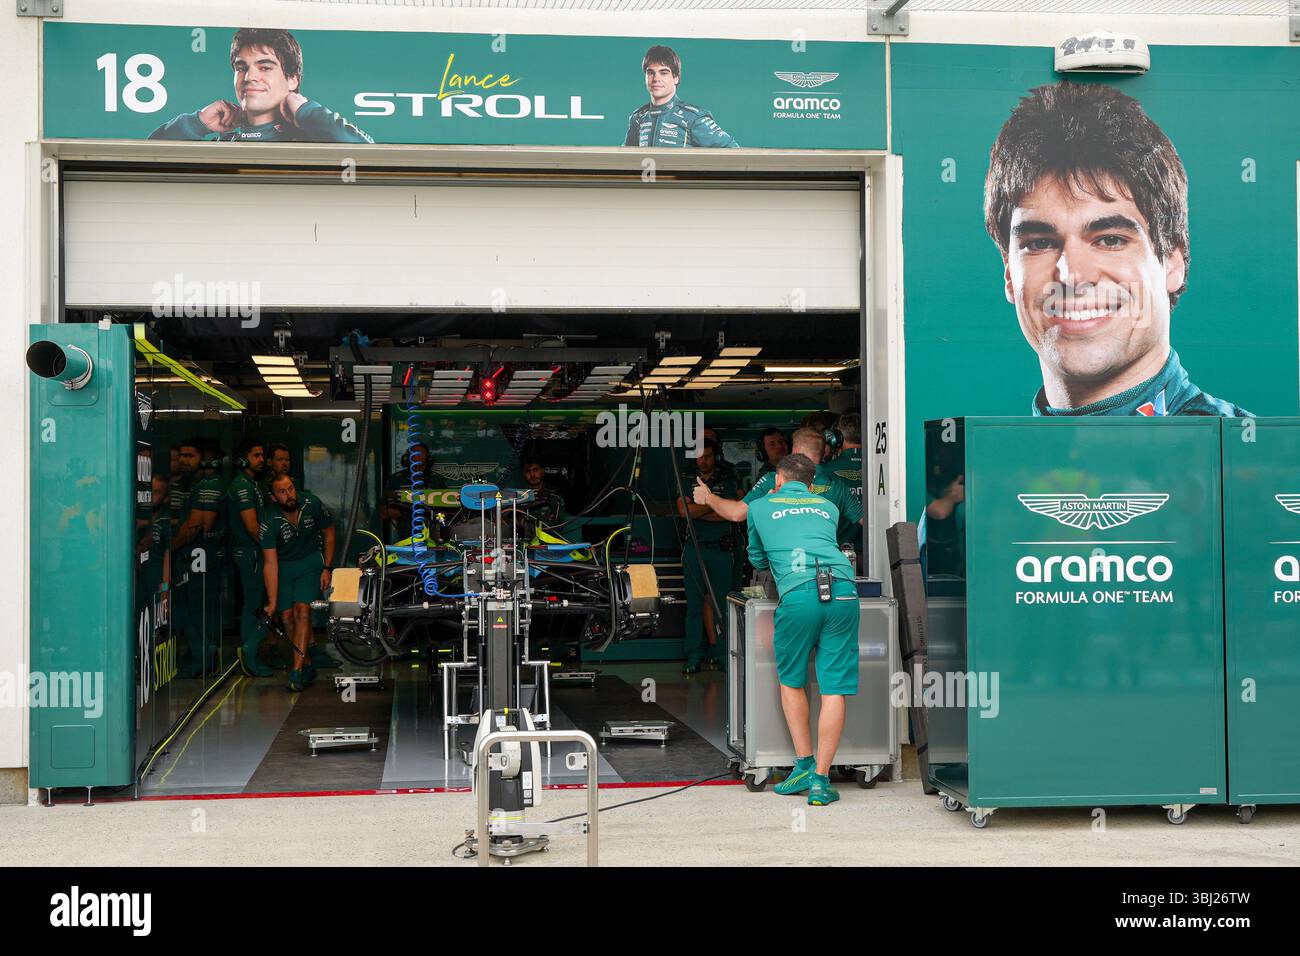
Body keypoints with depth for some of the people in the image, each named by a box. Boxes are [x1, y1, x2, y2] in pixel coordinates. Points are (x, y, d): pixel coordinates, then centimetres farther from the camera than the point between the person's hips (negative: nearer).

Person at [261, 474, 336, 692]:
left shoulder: (312, 504, -18)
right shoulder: (269, 522, -22)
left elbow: (329, 534, 0)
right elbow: (270, 564, -23)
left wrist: (327, 568, -5)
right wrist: (272, 602, -25)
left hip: (311, 560, -1)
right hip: (284, 565, 1)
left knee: (302, 610, -17)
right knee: (287, 616, -6)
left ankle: (297, 671, -21)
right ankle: (308, 664, 11)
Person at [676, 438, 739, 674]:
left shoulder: (727, 481, 8)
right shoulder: (687, 481, 11)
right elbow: (684, 510, -5)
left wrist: (698, 511, -7)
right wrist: (715, 504, -6)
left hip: (721, 548, 0)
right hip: (694, 547, 1)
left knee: (720, 601, 0)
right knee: (695, 603, 0)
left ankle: (719, 654, 5)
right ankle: (694, 657, 2)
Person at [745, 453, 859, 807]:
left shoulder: (760, 507, 23)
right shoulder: (828, 508, 28)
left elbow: (757, 559, 39)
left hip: (798, 595, -2)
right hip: (843, 591, 2)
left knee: (791, 681, 18)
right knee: (834, 688, 4)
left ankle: (804, 766, 15)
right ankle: (820, 781, 2)